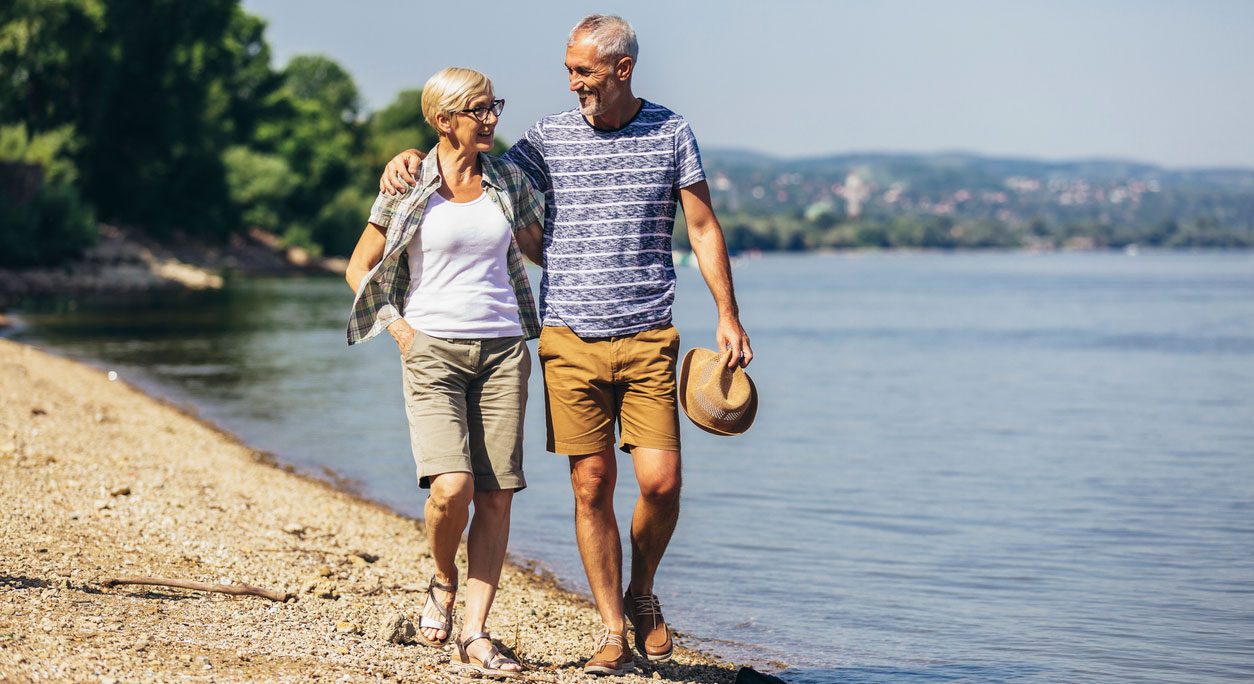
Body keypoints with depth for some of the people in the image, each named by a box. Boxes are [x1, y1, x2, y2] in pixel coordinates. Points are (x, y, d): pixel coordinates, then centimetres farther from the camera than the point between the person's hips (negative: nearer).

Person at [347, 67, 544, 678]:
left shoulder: (509, 181, 9)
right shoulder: (408, 187, 0)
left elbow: (539, 249, 25)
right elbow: (360, 268, 8)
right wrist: (399, 328, -3)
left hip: (502, 350, 3)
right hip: (432, 352, -3)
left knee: (496, 495, -3)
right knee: (452, 486, -20)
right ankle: (444, 582, 12)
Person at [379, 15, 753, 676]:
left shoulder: (670, 134, 4)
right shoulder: (549, 137, 4)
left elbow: (704, 227, 8)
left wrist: (728, 314, 4)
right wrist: (412, 157, -6)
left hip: (648, 339, 0)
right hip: (570, 341, 0)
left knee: (661, 481, -8)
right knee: (591, 485, -1)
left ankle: (642, 592, 21)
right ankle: (612, 630, 10)